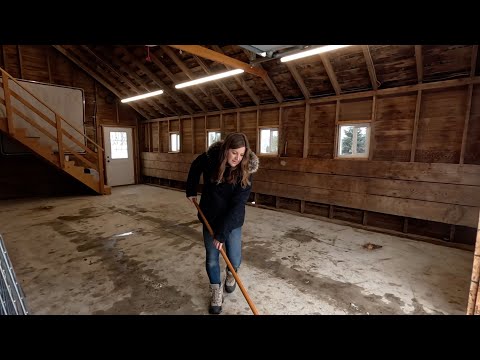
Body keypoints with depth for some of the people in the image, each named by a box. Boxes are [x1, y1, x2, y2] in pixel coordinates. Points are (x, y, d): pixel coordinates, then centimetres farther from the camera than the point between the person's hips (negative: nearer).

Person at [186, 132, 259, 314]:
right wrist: (191, 191, 12)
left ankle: (231, 273, 41)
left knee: (234, 260, 3)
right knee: (211, 259, 6)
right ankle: (216, 291, 32)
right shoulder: (209, 158, -17)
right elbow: (194, 168, 7)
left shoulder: (245, 171, -22)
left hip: (232, 220, -1)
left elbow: (237, 206, -24)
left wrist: (222, 233, -26)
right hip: (210, 217, 2)